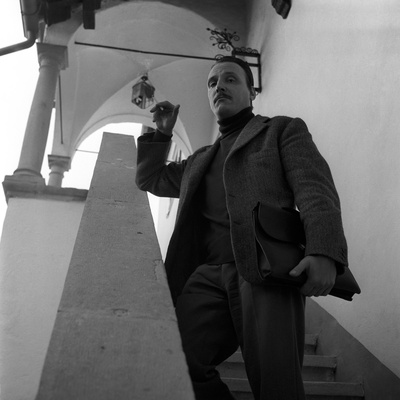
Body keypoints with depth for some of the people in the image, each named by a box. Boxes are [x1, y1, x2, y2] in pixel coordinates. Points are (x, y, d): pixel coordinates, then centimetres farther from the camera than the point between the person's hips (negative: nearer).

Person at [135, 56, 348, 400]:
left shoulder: (285, 130, 17)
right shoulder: (200, 160, 32)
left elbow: (315, 190, 1)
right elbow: (149, 180, 43)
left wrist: (324, 253, -18)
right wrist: (162, 133, 31)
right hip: (207, 275, 4)